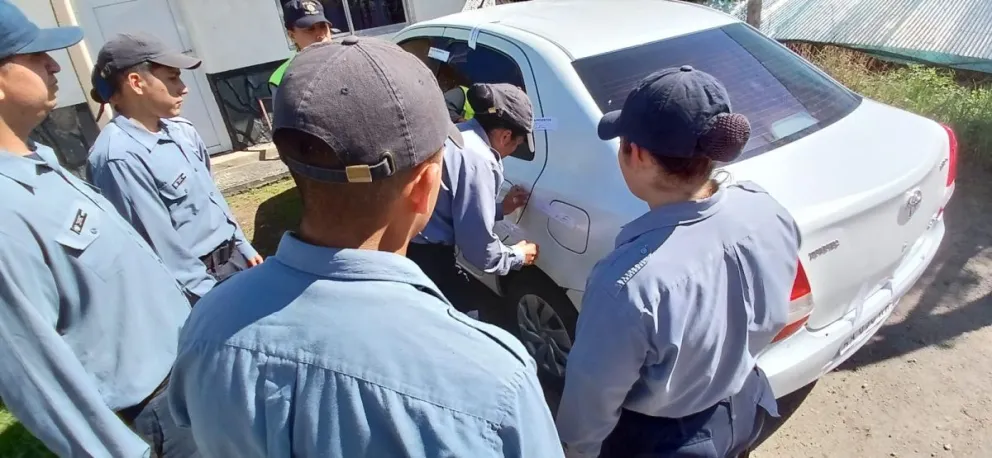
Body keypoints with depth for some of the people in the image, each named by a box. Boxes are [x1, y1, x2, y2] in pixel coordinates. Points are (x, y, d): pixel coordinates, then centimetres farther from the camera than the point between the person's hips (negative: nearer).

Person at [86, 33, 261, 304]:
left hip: (234, 261, 8)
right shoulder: (120, 157, -23)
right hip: (199, 285, -8)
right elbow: (162, 247, -21)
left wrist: (243, 248, 14)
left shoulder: (181, 130, 3)